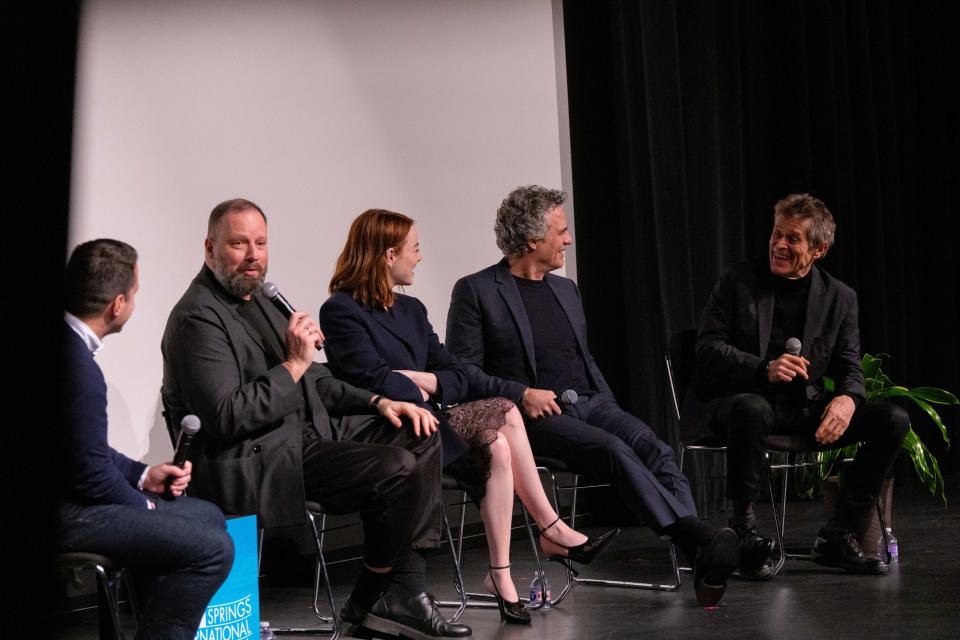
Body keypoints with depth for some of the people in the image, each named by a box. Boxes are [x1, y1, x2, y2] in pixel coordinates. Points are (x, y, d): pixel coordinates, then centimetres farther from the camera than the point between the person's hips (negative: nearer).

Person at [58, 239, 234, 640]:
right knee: (212, 549, -17)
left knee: (207, 516, 17)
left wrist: (142, 475, 9)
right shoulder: (77, 366, -25)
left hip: (70, 491, 11)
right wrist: (143, 506, -3)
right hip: (64, 514, -11)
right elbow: (91, 476, -21)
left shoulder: (67, 342, 7)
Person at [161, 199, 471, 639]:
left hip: (308, 429, 11)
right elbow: (225, 417, -23)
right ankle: (369, 603, -2)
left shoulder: (259, 301, 18)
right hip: (255, 460, -11)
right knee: (397, 469, -22)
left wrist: (378, 402, 10)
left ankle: (404, 592, -4)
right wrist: (293, 364, -20)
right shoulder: (198, 318, -13)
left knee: (418, 436, 1)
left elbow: (313, 380, 24)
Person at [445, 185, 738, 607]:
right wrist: (521, 394, -17)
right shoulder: (476, 291, 1)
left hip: (590, 403, 6)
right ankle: (698, 540, -41)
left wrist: (611, 408, 10)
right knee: (614, 450, -33)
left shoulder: (565, 290, 22)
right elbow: (461, 369, -4)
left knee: (654, 448, -24)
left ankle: (701, 562, -39)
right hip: (537, 415, -6)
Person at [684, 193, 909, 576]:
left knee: (893, 420, -15)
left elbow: (849, 367, 8)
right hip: (739, 398, -4)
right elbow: (708, 347, -5)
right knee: (752, 409, -41)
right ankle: (743, 526, -21)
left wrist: (846, 399, -18)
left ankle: (837, 536, -9)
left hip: (805, 408, 4)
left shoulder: (839, 298, 9)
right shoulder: (739, 281, 0)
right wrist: (764, 369, -23)